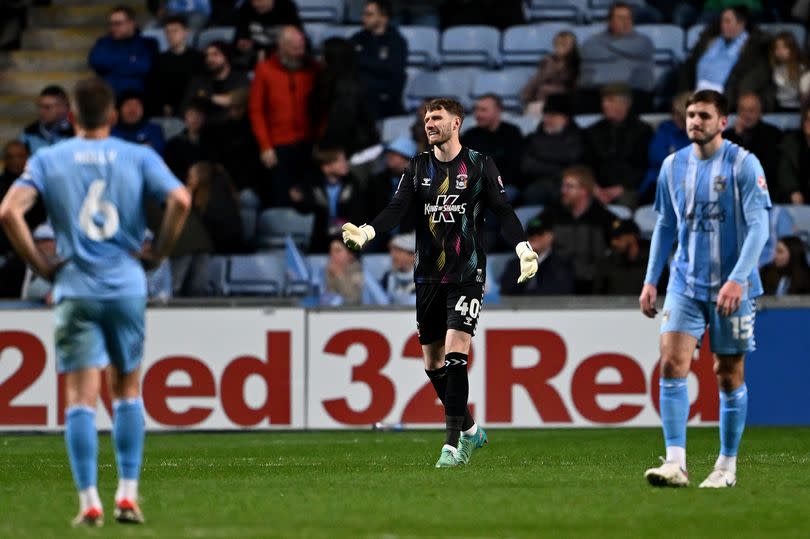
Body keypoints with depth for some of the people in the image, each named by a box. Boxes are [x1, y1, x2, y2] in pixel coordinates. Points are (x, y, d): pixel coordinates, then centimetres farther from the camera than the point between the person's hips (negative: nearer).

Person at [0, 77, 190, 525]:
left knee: (81, 399, 0)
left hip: (75, 291, -1)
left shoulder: (47, 160, 3)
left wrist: (40, 265, -2)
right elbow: (180, 200, -11)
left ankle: (89, 502, -7)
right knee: (127, 391, 14)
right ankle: (127, 495, 8)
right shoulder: (139, 157, 3)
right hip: (127, 287, 1)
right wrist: (159, 254, 1)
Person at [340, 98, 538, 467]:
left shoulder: (480, 166, -1)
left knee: (455, 352, -18)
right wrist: (366, 232, -20)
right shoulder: (418, 168, 8)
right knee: (433, 362, 7)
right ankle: (469, 431, 25)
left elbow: (503, 212, -3)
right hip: (428, 276, 5)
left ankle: (453, 444, -16)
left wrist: (523, 249, -17)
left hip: (467, 274, -5)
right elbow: (397, 209, -2)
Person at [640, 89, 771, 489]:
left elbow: (758, 226, -12)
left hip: (731, 287, -3)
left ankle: (727, 466, 18)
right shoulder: (673, 166, 7)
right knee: (672, 363, -13)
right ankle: (675, 463, -18)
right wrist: (650, 280, 11)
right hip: (685, 283, 3)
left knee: (729, 374, 4)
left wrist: (737, 279, -22)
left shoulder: (744, 164, -8)